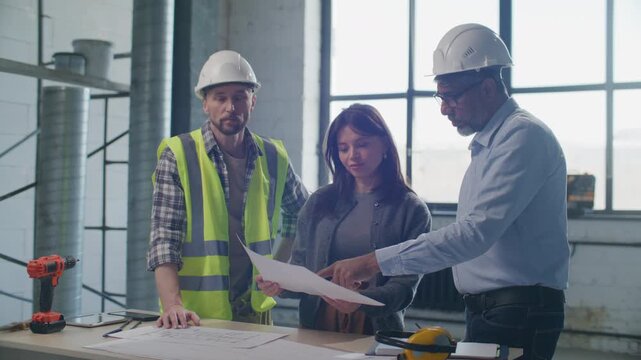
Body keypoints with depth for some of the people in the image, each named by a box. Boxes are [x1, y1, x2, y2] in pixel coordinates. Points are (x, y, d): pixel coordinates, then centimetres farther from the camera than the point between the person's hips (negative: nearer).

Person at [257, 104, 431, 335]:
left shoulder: (412, 210, 3)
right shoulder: (319, 202, 12)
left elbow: (406, 285, -4)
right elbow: (299, 264, 14)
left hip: (376, 332, -4)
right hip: (316, 328, 4)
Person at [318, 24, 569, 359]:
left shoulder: (522, 136, -16)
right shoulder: (487, 142, 15)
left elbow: (475, 232, -26)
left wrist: (376, 261, -28)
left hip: (518, 315, -8)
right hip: (486, 308, 8)